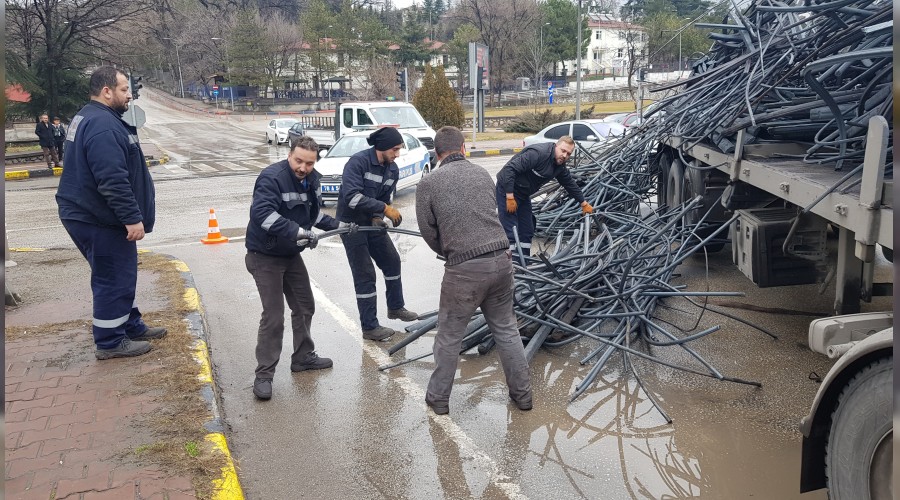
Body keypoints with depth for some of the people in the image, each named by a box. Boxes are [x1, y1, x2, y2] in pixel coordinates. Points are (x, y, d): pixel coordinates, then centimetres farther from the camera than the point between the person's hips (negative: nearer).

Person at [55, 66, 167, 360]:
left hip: (88, 214, 11)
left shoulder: (90, 118, 15)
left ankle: (132, 327, 32)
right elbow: (113, 180, -29)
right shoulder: (103, 125, -21)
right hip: (100, 220, -11)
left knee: (121, 275, 20)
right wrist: (132, 218, -26)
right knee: (113, 279, -1)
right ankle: (110, 342, 10)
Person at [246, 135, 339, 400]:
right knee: (273, 316, -10)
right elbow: (262, 213, -40)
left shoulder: (311, 180, 2)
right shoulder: (272, 177, -24)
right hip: (265, 256, -8)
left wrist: (335, 224, 6)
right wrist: (297, 232, -46)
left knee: (304, 306, 18)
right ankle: (264, 374, 2)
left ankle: (303, 357, 36)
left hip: (292, 254, 8)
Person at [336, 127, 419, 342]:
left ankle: (395, 307, 36)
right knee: (365, 274, -6)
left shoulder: (393, 170, -1)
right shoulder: (358, 162, -24)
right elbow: (351, 196, -35)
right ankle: (369, 327, 3)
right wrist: (385, 209, -36)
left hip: (372, 222, 7)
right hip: (351, 224, -7)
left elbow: (385, 198, 5)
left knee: (392, 261, 14)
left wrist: (377, 217, -16)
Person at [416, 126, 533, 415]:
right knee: (506, 330, 19)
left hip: (465, 269, -4)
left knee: (449, 336, 13)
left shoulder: (429, 183, -4)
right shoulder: (483, 174, 9)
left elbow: (428, 230, 4)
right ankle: (522, 393, 27)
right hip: (501, 259, 4)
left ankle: (438, 398, 25)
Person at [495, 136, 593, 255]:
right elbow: (510, 169, -31)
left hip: (523, 194, 9)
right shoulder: (538, 153, -27)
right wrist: (510, 198, -29)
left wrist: (584, 203, 25)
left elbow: (570, 184, 19)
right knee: (510, 232, -14)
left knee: (527, 231, 10)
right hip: (507, 190, -9)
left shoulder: (560, 166, 2)